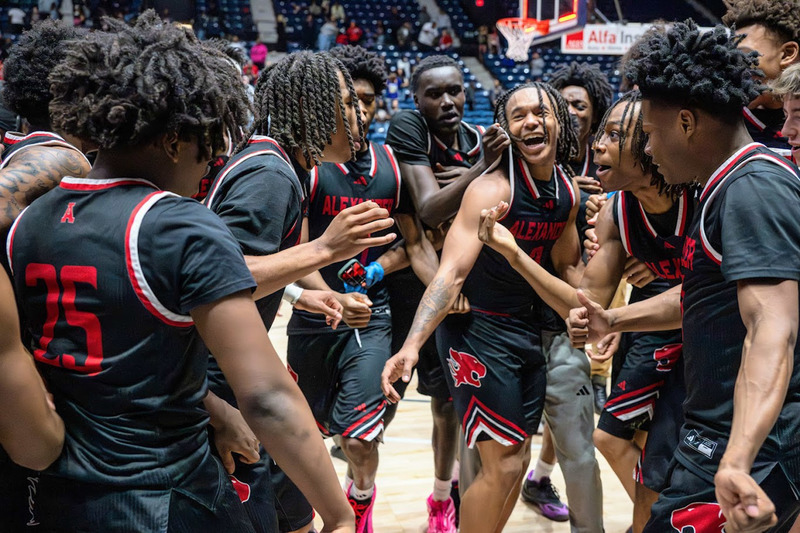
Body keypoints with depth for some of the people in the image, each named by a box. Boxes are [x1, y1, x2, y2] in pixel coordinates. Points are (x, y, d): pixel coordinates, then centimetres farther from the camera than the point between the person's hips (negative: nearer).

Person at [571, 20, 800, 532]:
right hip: (719, 432, 10)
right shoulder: (731, 185, 13)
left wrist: (737, 463, -42)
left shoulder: (754, 188, -19)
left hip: (753, 447, -10)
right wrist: (613, 321, 26)